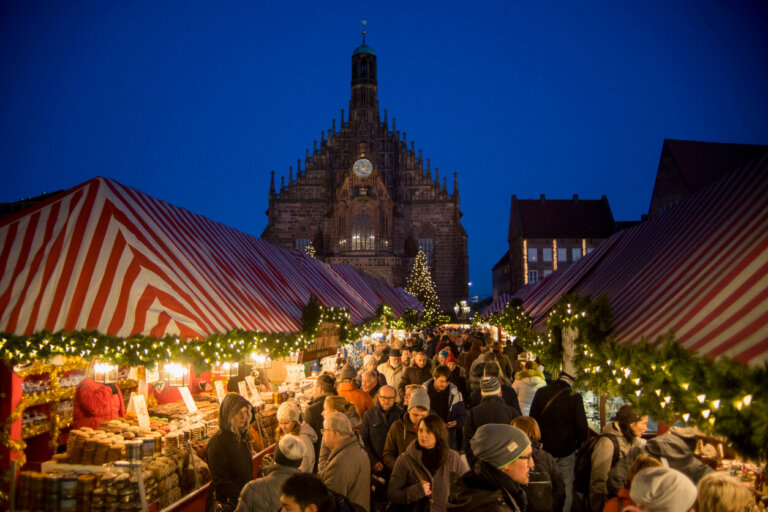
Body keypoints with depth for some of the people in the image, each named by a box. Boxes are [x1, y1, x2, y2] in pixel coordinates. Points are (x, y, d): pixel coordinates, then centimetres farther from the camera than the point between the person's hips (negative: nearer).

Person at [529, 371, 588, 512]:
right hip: (565, 452, -2)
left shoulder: (541, 393, -5)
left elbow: (532, 420, 2)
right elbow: (581, 426, -8)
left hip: (543, 449, 3)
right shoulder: (575, 397, -14)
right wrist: (579, 444, 9)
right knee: (565, 488, 10)